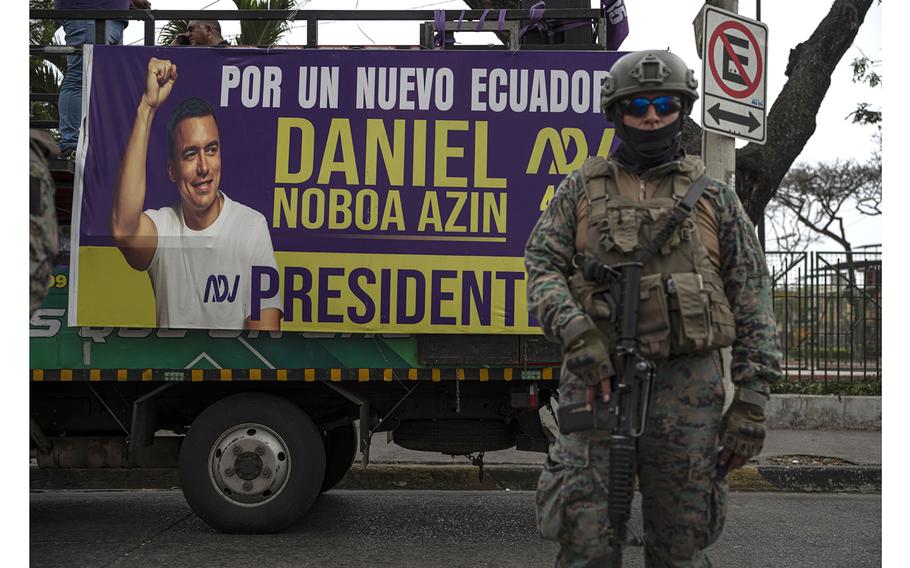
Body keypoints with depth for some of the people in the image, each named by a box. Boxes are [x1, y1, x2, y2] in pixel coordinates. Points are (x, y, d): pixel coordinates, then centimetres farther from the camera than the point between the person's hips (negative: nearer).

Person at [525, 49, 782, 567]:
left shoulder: (714, 196, 11)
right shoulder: (581, 189, 13)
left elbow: (753, 301, 7)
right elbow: (543, 265, 2)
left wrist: (753, 399, -2)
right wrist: (578, 336, -16)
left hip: (688, 385, 0)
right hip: (596, 378, 0)